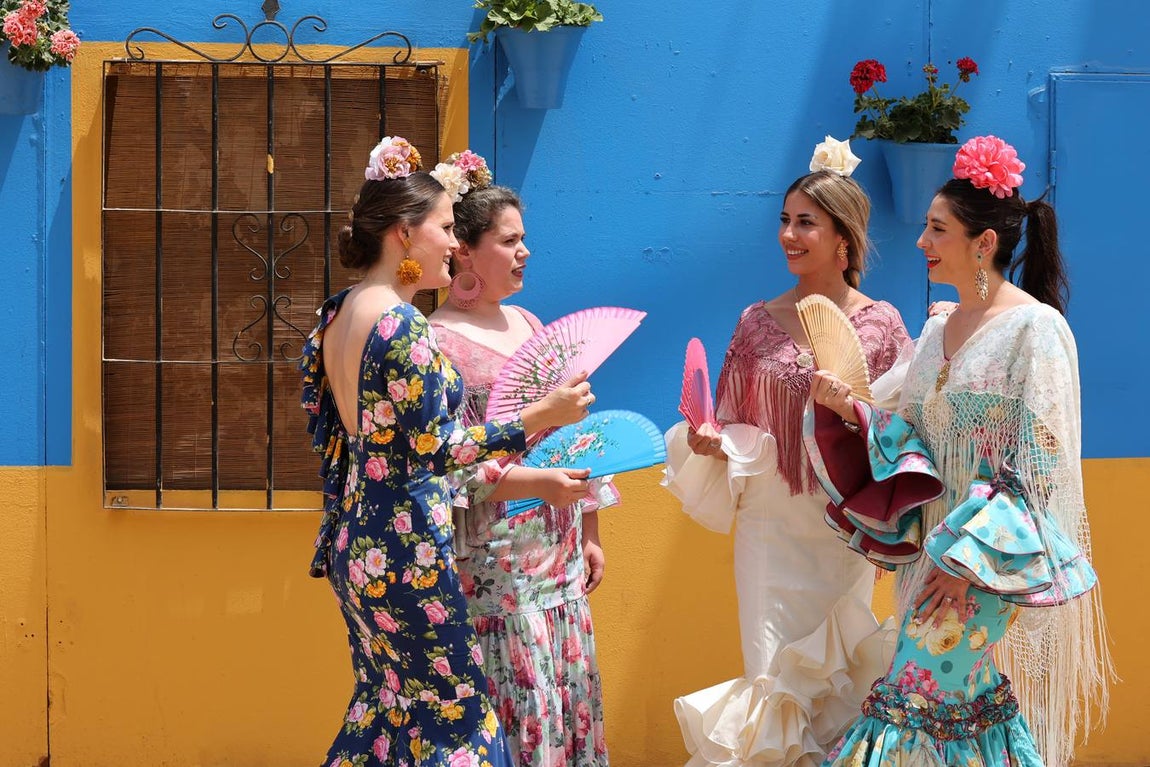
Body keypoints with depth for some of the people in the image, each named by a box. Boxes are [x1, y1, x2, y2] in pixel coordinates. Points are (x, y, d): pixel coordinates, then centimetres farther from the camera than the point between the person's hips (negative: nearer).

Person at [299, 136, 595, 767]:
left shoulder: (335, 317, 10)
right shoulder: (403, 326, -18)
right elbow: (433, 450, -20)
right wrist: (541, 415, -17)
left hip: (356, 544, 10)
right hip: (405, 550, -10)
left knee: (385, 703, 17)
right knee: (450, 710, -2)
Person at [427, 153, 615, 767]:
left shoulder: (527, 324, 14)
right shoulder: (437, 341, -10)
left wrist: (590, 531, 17)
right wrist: (533, 483, -26)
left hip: (559, 556, 8)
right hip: (496, 567, -8)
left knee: (572, 706, 10)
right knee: (526, 717, -6)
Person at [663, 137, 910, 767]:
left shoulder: (880, 325, -2)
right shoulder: (759, 323, 3)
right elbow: (736, 430, 8)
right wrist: (712, 442, -11)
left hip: (847, 531, -1)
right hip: (772, 529, 1)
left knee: (838, 681, 7)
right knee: (773, 686, -1)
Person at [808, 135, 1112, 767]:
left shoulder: (1035, 329, -11)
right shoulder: (937, 332, 12)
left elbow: (1042, 470, -15)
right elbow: (909, 441, 11)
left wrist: (968, 559, -18)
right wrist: (849, 409, -7)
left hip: (1002, 566, -7)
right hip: (937, 550, 7)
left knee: (931, 702, -10)